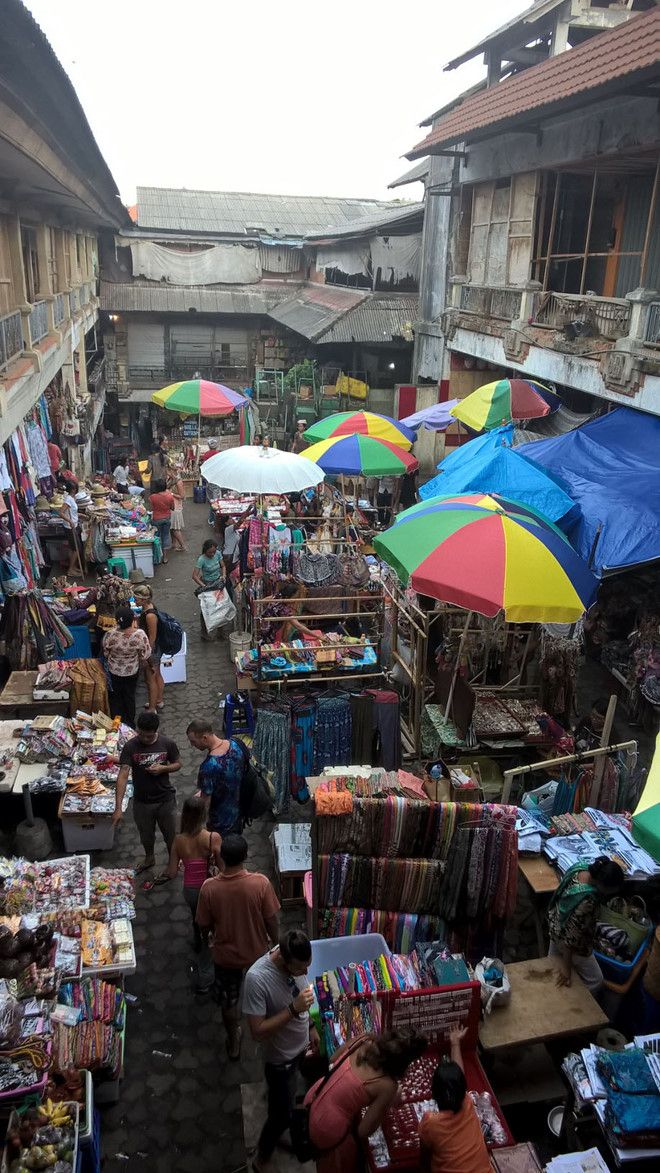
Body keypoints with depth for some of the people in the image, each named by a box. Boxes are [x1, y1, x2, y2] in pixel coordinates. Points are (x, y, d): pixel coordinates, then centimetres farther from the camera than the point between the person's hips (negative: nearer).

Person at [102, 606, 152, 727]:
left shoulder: (110, 634, -30)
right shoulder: (140, 635, -31)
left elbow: (105, 653, -11)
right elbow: (145, 655, -16)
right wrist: (140, 664, 4)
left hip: (114, 671, -1)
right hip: (132, 671, 1)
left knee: (116, 695, 24)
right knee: (130, 696, 24)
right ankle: (130, 723, 39)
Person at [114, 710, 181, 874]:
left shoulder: (168, 744, -16)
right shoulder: (130, 747, -20)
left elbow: (178, 764, 0)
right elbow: (123, 775, -24)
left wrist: (163, 768, -23)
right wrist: (118, 808, -31)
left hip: (165, 800, -1)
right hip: (141, 801, 1)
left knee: (171, 835, 16)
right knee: (146, 835, 24)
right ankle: (149, 858, 53)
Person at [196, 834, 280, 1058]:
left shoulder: (209, 888, -24)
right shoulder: (261, 883, -27)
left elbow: (204, 926, -10)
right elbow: (272, 921, -15)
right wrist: (276, 942, 4)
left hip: (225, 955, -1)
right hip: (256, 952, 1)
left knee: (228, 1000, 25)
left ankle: (233, 1043, 43)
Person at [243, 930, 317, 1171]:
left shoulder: (295, 959, -19)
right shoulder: (256, 979, -39)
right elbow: (257, 1033, -33)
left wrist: (310, 1026, 10)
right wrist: (293, 1009, -40)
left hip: (302, 1045, 5)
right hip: (281, 1058, -5)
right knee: (282, 1115, 13)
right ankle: (261, 1160, 38)